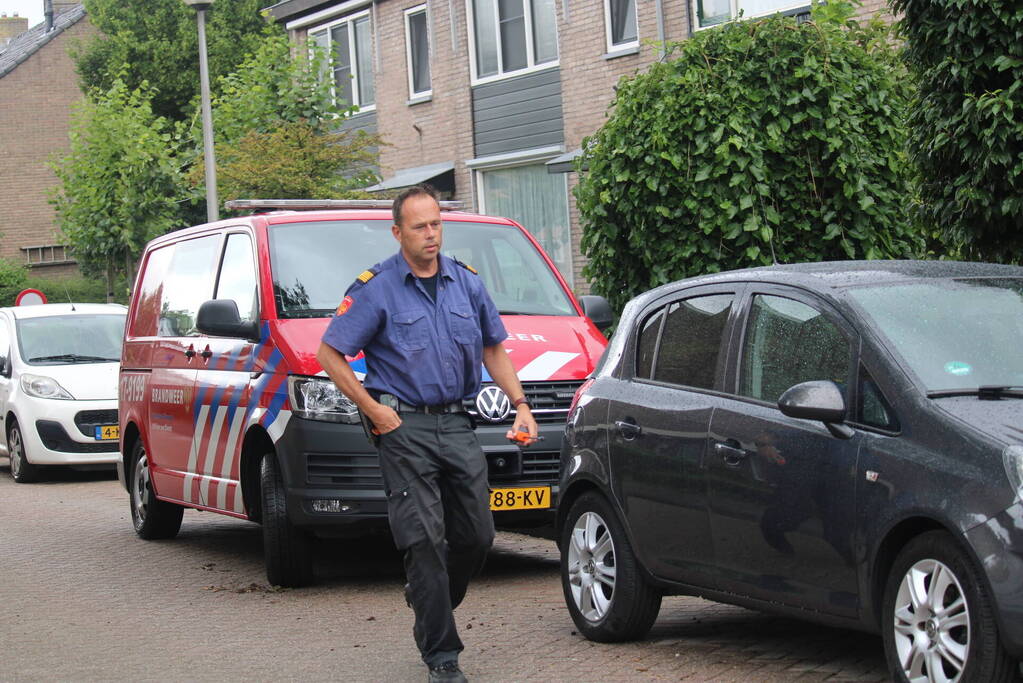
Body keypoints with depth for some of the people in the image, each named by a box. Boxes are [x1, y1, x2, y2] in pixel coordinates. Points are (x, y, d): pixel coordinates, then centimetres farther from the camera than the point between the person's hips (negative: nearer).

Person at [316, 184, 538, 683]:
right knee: (424, 541, -7)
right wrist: (373, 410, -9)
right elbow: (329, 354, -4)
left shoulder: (467, 283, 9)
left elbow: (493, 348, 20)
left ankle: (429, 606, 33)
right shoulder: (374, 290, -5)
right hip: (406, 429, -5)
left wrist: (520, 404, 9)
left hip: (458, 426, 5)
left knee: (476, 536, 6)